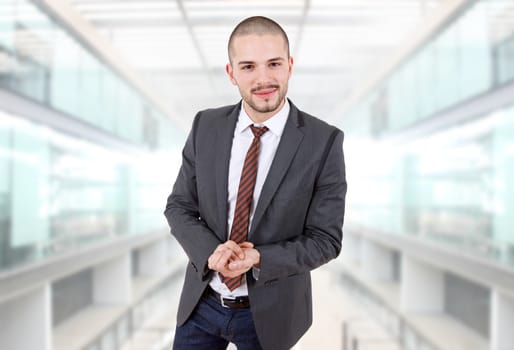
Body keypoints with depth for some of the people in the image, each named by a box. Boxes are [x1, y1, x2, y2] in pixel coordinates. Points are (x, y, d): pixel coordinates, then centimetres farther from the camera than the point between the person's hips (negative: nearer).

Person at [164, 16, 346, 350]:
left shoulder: (324, 141, -15)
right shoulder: (206, 126, -5)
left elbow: (326, 238, -11)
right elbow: (179, 206, 1)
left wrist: (258, 259, -25)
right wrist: (210, 251, -18)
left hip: (268, 311, -2)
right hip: (201, 301, 3)